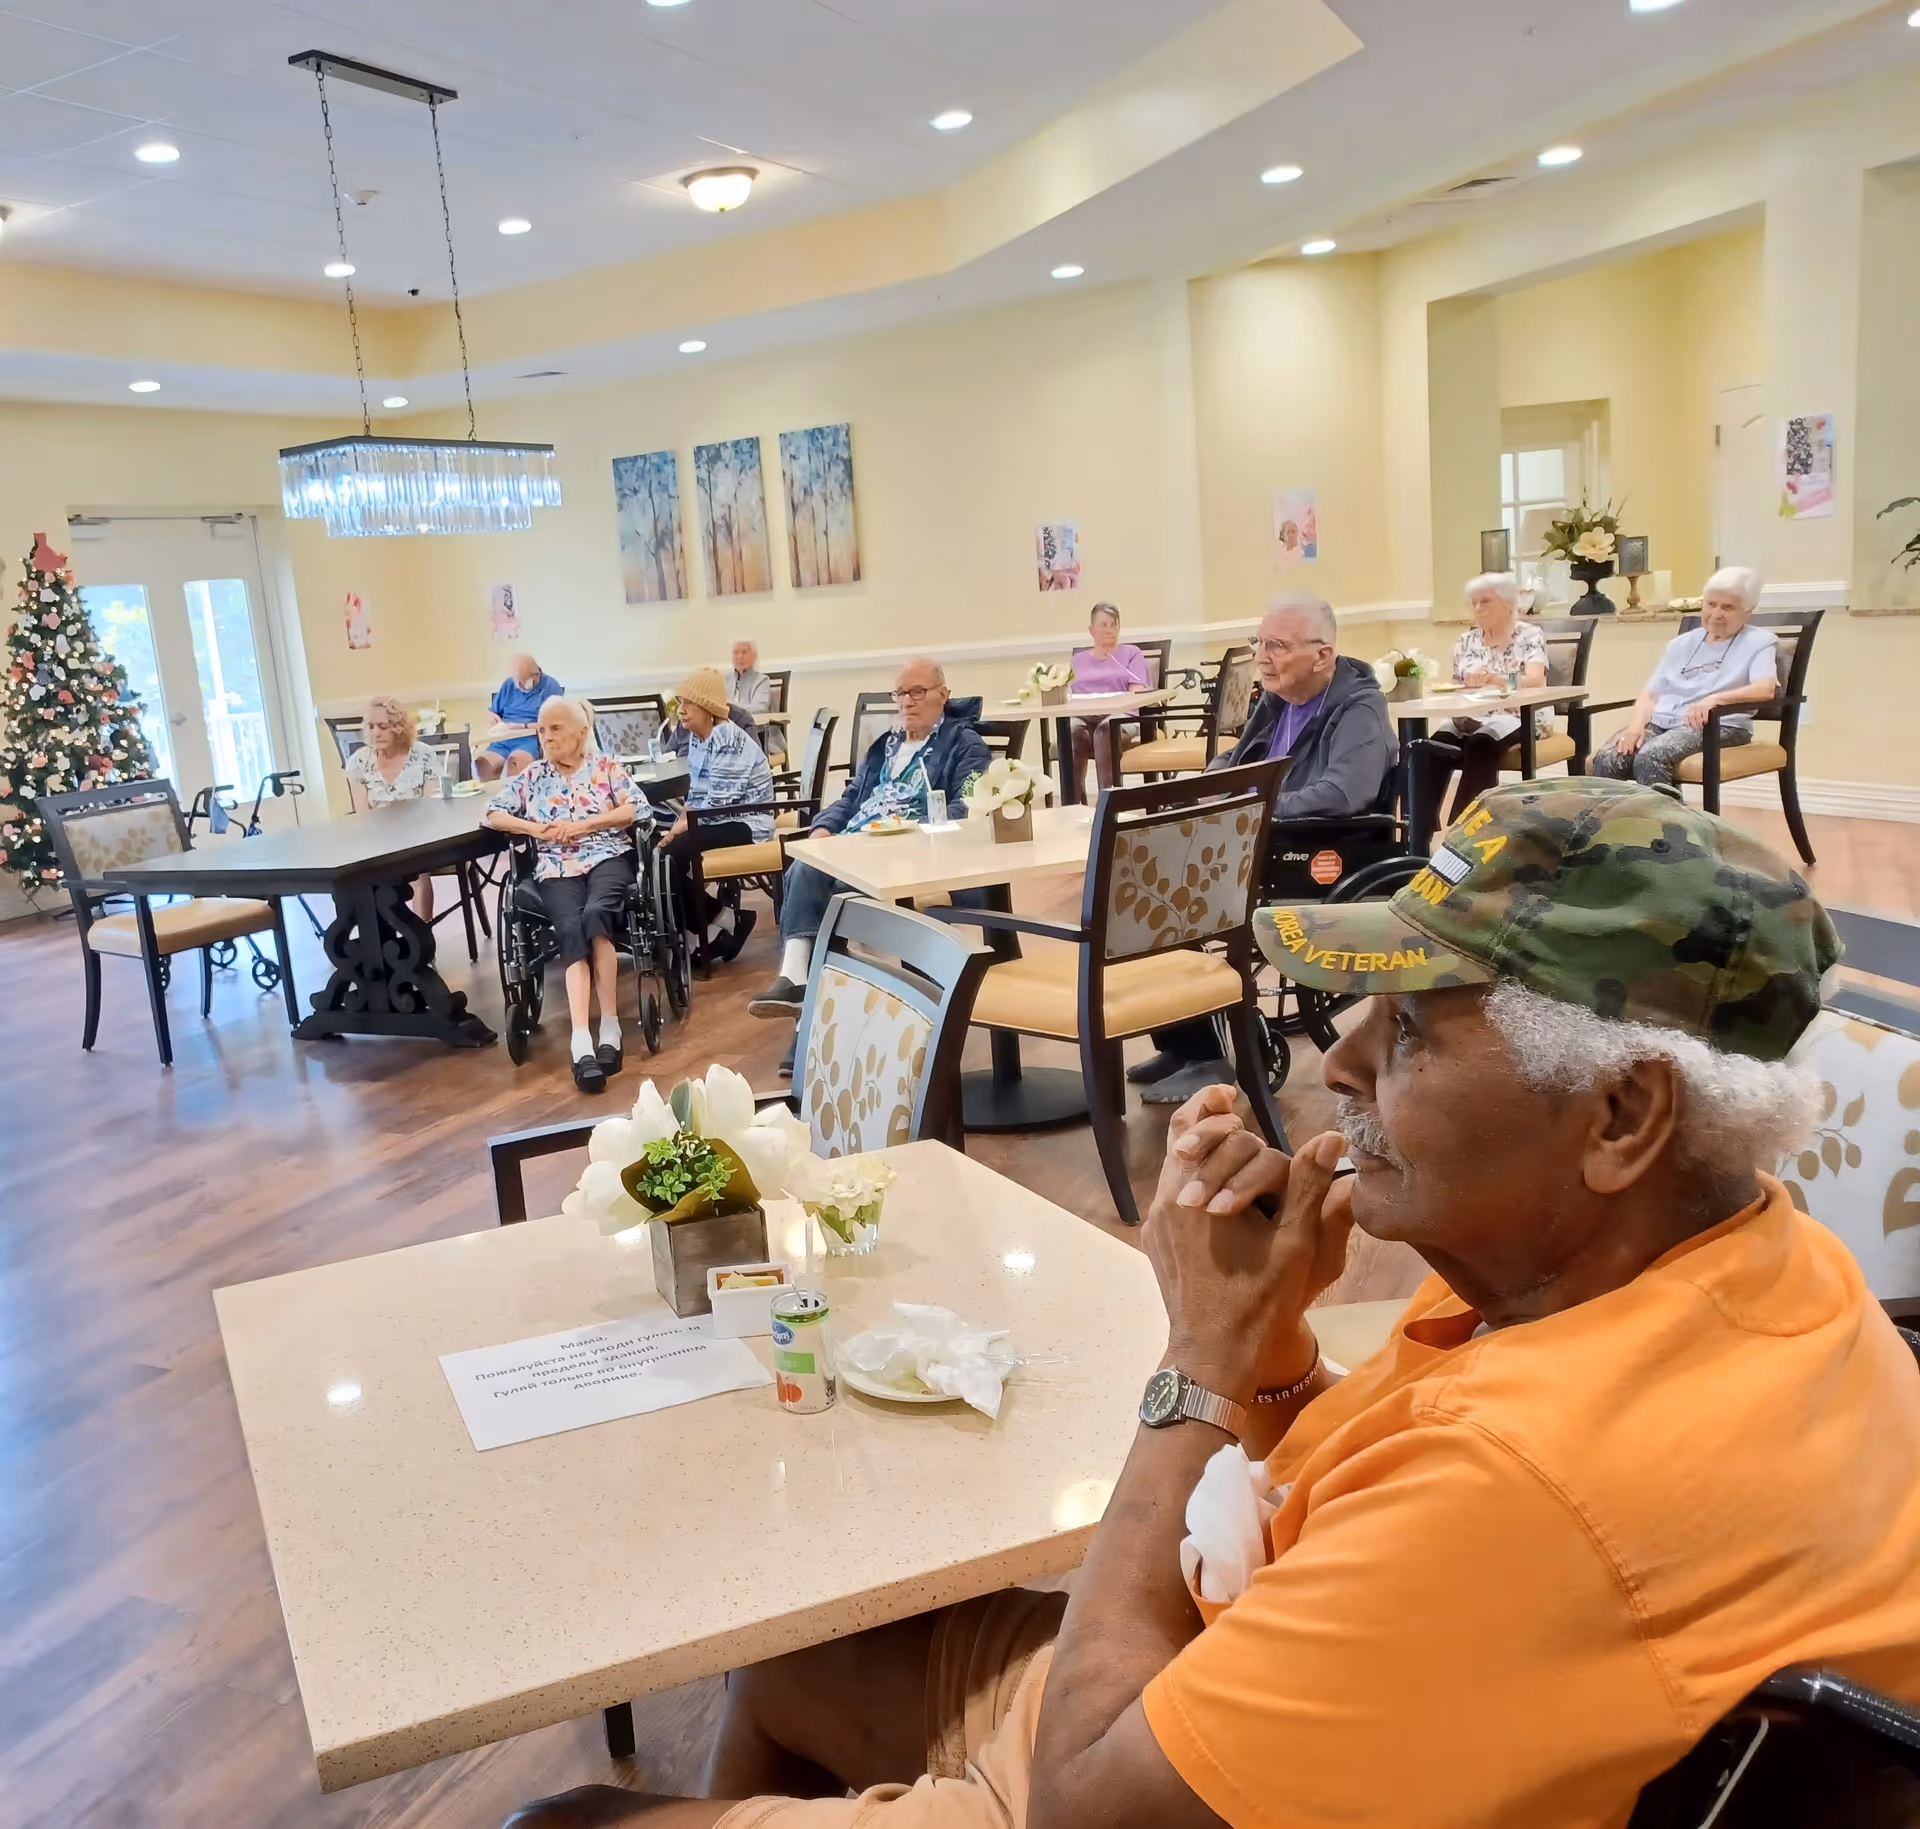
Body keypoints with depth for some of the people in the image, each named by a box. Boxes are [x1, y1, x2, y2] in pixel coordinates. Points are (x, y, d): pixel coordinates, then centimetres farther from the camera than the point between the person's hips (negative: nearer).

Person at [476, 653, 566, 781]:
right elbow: (492, 712, 26)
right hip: (503, 740, 5)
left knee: (515, 761, -40)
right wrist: (494, 718, 2)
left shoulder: (550, 686, 1)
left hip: (531, 739, -5)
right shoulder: (508, 684, 17)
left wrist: (522, 726, -11)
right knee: (481, 763, -28)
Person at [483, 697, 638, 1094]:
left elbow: (632, 810, 2)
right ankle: (582, 1042, -44)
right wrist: (535, 828, -2)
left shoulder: (606, 765, 13)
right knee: (571, 930, -30)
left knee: (595, 916, -35)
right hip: (557, 869, 1)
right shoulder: (531, 776, 19)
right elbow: (493, 814, 15)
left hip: (608, 858, -1)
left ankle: (609, 1026, -32)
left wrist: (581, 826, -7)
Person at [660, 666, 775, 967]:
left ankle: (725, 921, -4)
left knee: (672, 855, -23)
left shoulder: (728, 742, -18)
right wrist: (678, 823, -3)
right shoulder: (697, 738, 9)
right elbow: (696, 793, 13)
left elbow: (719, 805, -23)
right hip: (717, 822, 9)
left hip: (744, 825, -9)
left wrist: (682, 827, -15)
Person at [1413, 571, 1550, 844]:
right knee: (1433, 748, -27)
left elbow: (1535, 680, -17)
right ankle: (1419, 836, -31)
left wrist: (1495, 679, -38)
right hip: (1473, 718, 4)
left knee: (1480, 744, -37)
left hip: (1520, 717, -4)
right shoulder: (1466, 641, 15)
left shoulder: (1529, 635, -1)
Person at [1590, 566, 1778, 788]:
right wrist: (1636, 726, -5)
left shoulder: (1759, 641, 9)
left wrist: (1715, 699, -29)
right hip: (1660, 721, 5)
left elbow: (1765, 689, -10)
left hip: (1717, 726, -5)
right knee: (1606, 760, -28)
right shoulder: (1682, 643, 25)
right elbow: (1650, 695, 18)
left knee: (1651, 757, -37)